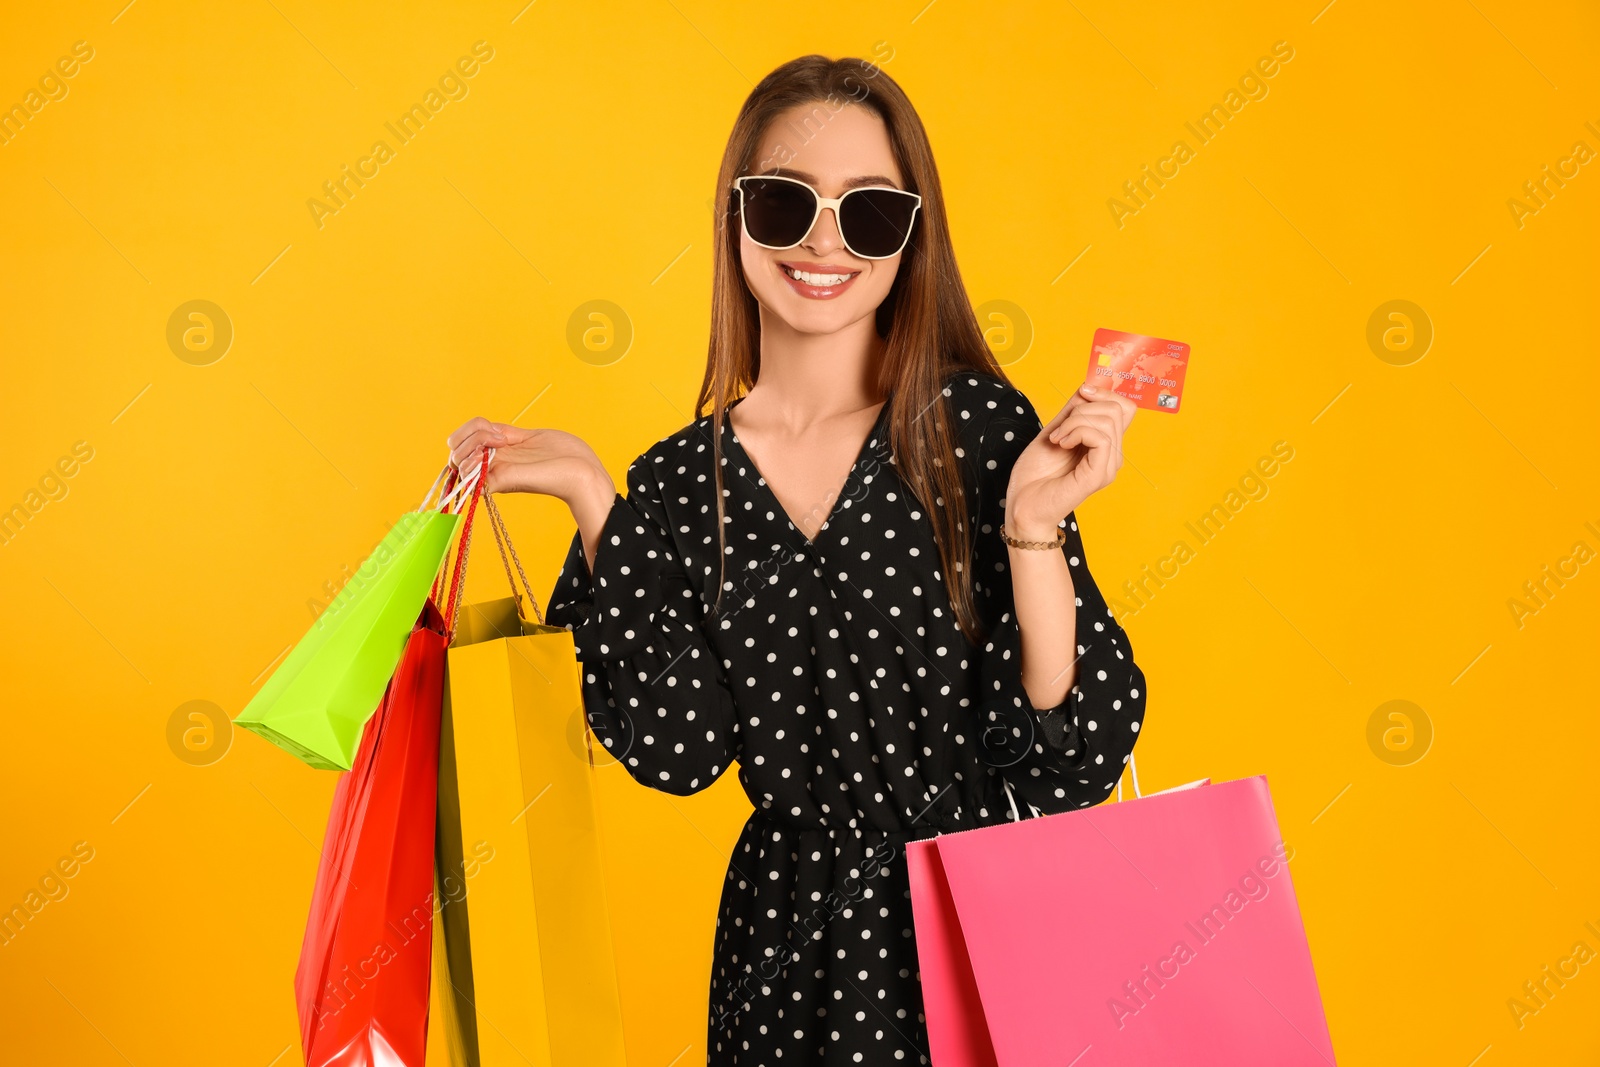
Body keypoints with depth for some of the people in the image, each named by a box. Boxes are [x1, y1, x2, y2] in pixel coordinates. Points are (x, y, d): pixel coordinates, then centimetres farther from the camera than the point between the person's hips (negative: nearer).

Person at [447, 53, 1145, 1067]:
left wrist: (1031, 522, -25)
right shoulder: (679, 480, -1)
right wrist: (593, 502, -10)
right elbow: (676, 749, -10)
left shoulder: (977, 425, -10)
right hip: (788, 944, 2)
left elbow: (1072, 755, -12)